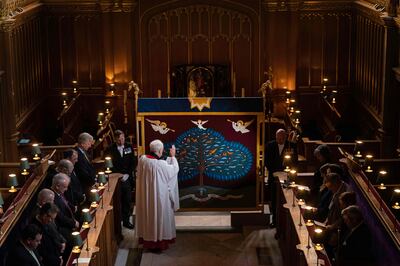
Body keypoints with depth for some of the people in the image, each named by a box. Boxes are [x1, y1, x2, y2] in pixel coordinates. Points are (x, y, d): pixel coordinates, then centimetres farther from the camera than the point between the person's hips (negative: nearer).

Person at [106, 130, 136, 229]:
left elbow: (133, 162, 6)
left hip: (127, 178, 2)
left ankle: (126, 220, 11)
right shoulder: (111, 149, -3)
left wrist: (127, 174, -5)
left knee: (127, 200, 3)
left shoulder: (129, 147, 4)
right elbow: (110, 165, -2)